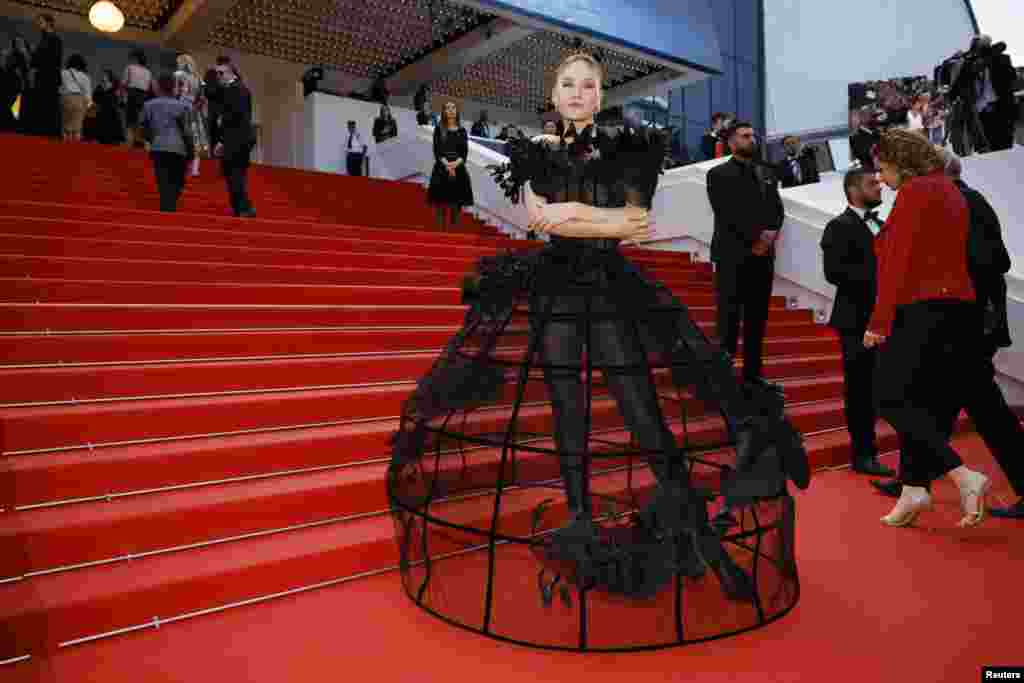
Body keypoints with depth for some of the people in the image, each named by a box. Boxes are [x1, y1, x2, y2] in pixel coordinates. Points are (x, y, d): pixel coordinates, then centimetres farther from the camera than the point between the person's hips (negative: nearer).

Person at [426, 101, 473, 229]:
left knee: (456, 206, 1)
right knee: (440, 204, -5)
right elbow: (437, 151, -2)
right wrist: (446, 165, -17)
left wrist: (455, 164, -15)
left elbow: (465, 152, 2)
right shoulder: (439, 129, 6)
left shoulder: (462, 131, 10)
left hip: (458, 170, 2)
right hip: (441, 170, -1)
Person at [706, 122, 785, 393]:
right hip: (733, 256, -6)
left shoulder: (766, 175, 20)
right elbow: (727, 213, -10)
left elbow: (778, 210, 12)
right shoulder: (719, 175, 1)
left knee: (758, 319, 7)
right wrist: (755, 237, -14)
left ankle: (753, 372, 14)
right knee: (729, 318, -5)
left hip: (763, 256, 6)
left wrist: (770, 234, -7)